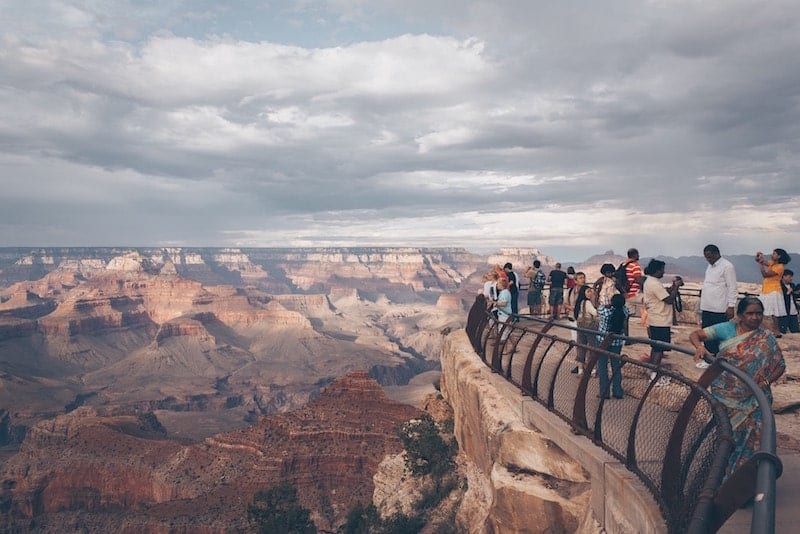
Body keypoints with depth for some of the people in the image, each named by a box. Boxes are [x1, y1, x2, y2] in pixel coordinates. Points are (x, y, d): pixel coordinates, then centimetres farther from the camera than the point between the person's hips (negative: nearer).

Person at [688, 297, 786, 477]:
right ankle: (723, 472, 23)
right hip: (724, 395, 0)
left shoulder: (766, 339, 0)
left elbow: (780, 365, 2)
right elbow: (695, 335, -6)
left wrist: (766, 382, -15)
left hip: (751, 399, 0)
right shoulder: (727, 329, -3)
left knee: (749, 434, 0)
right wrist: (699, 347, -29)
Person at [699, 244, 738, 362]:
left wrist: (731, 306, -16)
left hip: (719, 309, -8)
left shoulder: (727, 266, -11)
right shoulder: (710, 266, 15)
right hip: (707, 308, 8)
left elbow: (732, 288, -13)